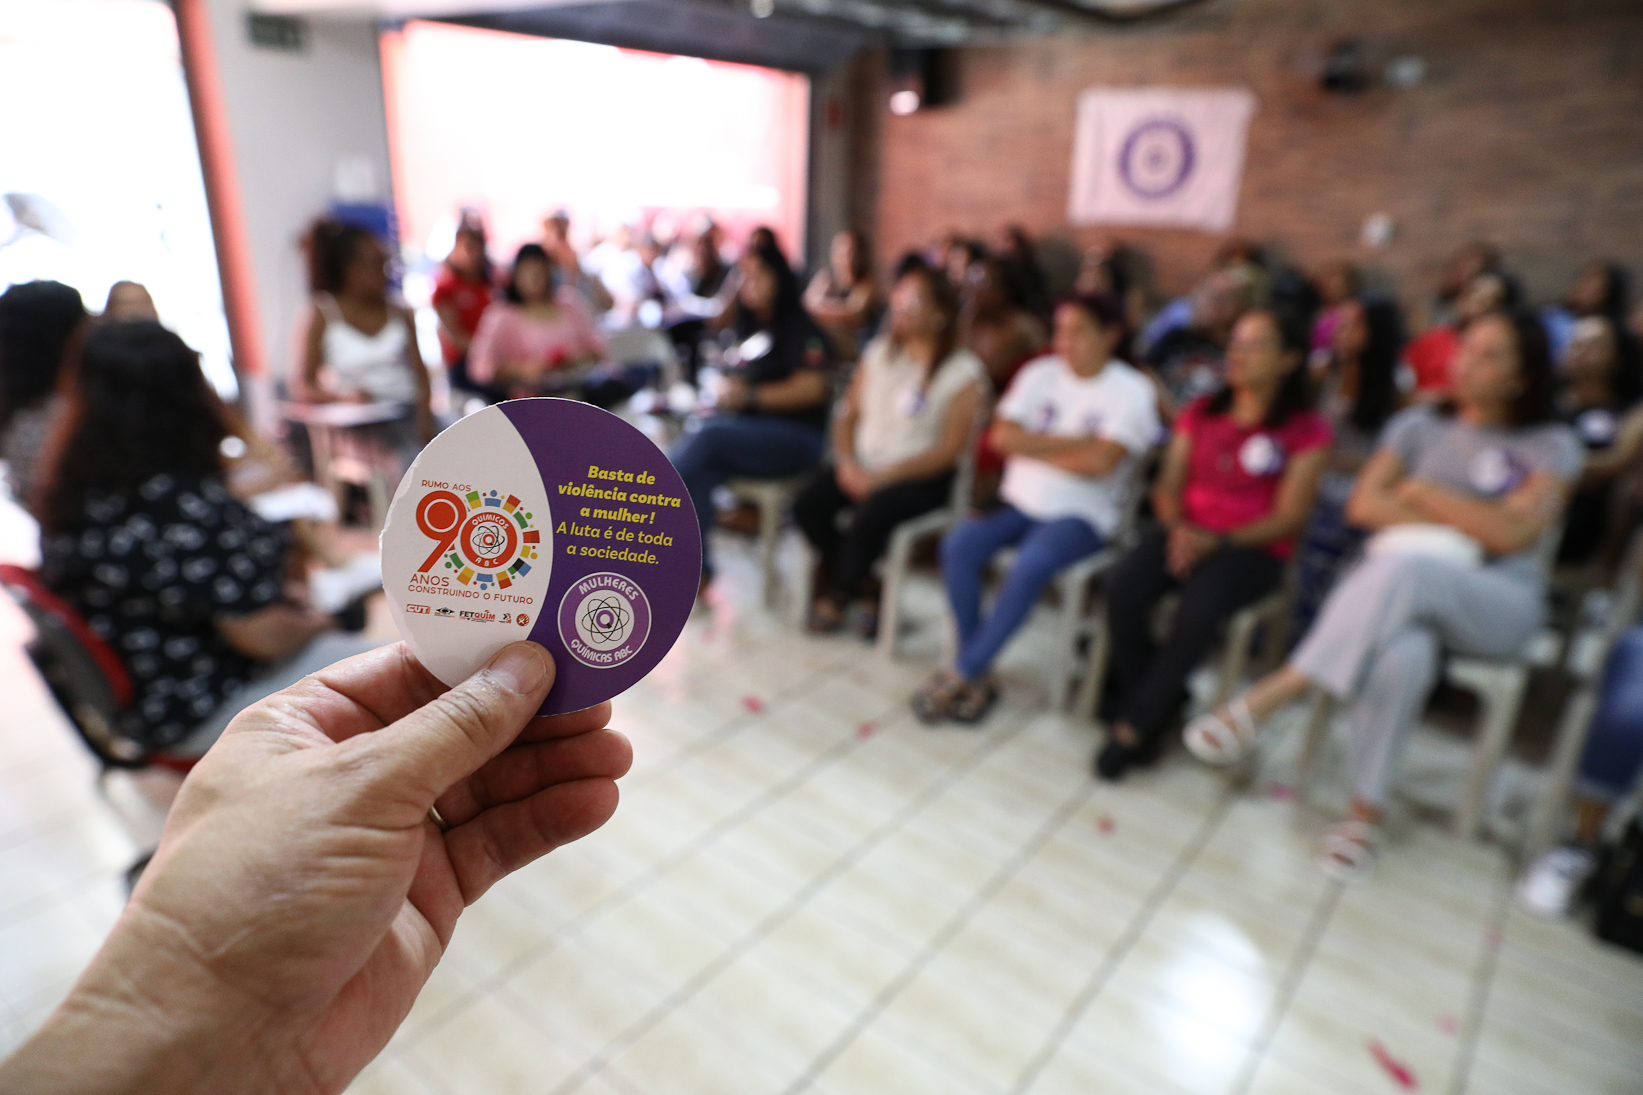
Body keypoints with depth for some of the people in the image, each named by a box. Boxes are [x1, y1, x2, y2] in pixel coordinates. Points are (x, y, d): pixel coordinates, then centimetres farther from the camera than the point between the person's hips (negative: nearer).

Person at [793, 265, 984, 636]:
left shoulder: (962, 370, -7)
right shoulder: (879, 351, 10)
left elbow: (949, 448, -13)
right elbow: (848, 413, 11)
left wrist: (882, 476, -19)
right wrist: (847, 463, -8)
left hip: (922, 476, -5)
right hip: (863, 464, 5)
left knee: (868, 517, -32)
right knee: (807, 505, -20)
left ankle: (839, 596, 0)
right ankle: (869, 587, 1)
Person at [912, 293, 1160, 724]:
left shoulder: (1132, 390, -2)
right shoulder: (1040, 374, 10)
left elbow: (1099, 462, -16)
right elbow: (1003, 435, -3)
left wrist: (1033, 448, -6)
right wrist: (1073, 441, -8)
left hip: (1082, 515, -4)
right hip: (1020, 501, 4)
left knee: (1030, 564, -34)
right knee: (958, 546, -24)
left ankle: (961, 674, -17)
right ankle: (979, 677, -14)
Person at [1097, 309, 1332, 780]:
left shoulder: (1307, 429, 3)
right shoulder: (1199, 413, 16)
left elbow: (1289, 516, -4)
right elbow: (1169, 485, 12)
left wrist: (1217, 541, -17)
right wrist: (1177, 526, -10)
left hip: (1253, 548, -3)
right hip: (1185, 533, 4)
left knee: (1198, 609, -34)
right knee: (1123, 586, -28)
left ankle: (1133, 728, -19)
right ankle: (1157, 707, -11)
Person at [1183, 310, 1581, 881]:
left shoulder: (1552, 445, 6)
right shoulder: (1419, 424, 13)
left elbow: (1513, 534, -9)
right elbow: (1364, 504, 2)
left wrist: (1424, 495, -3)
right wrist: (1468, 522, -7)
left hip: (1500, 604, -2)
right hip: (1406, 594, 2)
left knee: (1407, 566, -39)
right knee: (1401, 657, -38)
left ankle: (1264, 698, -41)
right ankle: (1366, 812, -27)